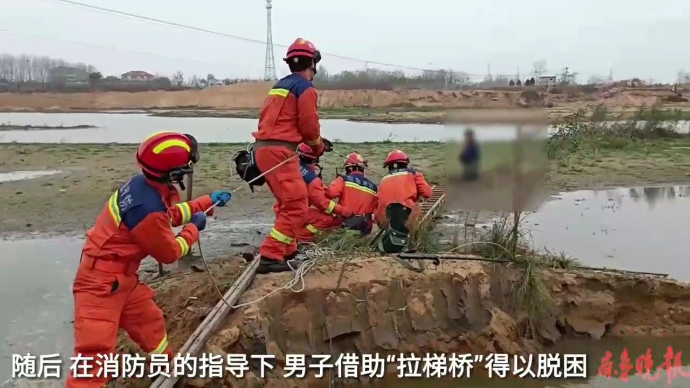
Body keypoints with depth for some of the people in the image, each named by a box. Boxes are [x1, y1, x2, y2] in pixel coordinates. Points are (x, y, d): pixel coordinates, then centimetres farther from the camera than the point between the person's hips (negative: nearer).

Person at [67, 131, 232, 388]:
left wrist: (208, 202, 20)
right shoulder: (148, 207, -32)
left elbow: (171, 213, 18)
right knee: (95, 351, -9)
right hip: (102, 283, -10)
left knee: (149, 321, 25)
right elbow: (170, 253, -15)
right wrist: (193, 228, 0)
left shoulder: (146, 184, -4)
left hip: (122, 277, 10)